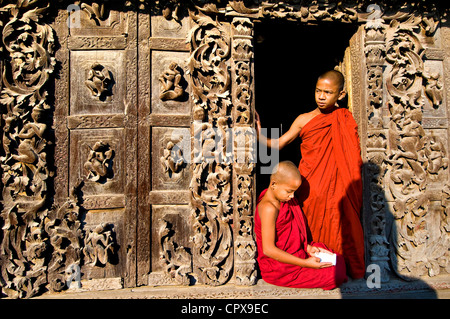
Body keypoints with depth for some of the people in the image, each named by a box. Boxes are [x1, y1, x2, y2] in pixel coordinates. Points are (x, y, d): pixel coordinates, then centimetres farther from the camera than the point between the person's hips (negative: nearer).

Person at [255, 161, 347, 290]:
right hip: (279, 269, -9)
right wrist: (305, 263, -23)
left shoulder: (280, 198, 2)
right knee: (336, 274, -10)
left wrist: (307, 247, 2)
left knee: (338, 260, 8)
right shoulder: (269, 208, -28)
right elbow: (268, 249, -27)